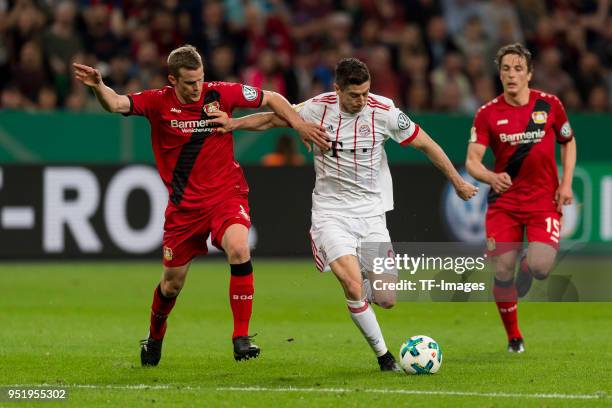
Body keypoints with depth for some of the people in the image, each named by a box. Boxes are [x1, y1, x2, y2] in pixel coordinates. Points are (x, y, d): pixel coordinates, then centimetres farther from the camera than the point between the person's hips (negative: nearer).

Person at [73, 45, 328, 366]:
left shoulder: (220, 94, -8)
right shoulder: (158, 102, -9)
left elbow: (271, 99, 4)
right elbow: (117, 104, -22)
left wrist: (299, 125, -7)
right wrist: (98, 86, -42)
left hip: (226, 194, -1)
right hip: (184, 204, 1)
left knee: (239, 249, -30)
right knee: (172, 282, 9)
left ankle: (241, 337, -23)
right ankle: (154, 337, 40)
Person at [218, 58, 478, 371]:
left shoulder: (383, 111, -8)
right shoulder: (318, 109, -7)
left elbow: (425, 144, 3)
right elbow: (273, 118, 8)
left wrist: (457, 182, 8)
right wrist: (232, 123, -4)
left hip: (371, 212, 1)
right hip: (331, 212, -1)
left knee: (386, 300, -5)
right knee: (354, 288, -22)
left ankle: (370, 283, 33)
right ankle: (383, 354, -5)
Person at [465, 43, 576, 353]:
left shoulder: (549, 105, -1)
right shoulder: (488, 114, -4)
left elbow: (568, 142, 14)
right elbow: (472, 160, -10)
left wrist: (566, 183, 1)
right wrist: (490, 177, -32)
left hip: (544, 199, -1)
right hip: (504, 202, 1)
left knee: (540, 267, -20)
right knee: (502, 272, -6)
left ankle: (526, 268, 20)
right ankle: (513, 337, 15)